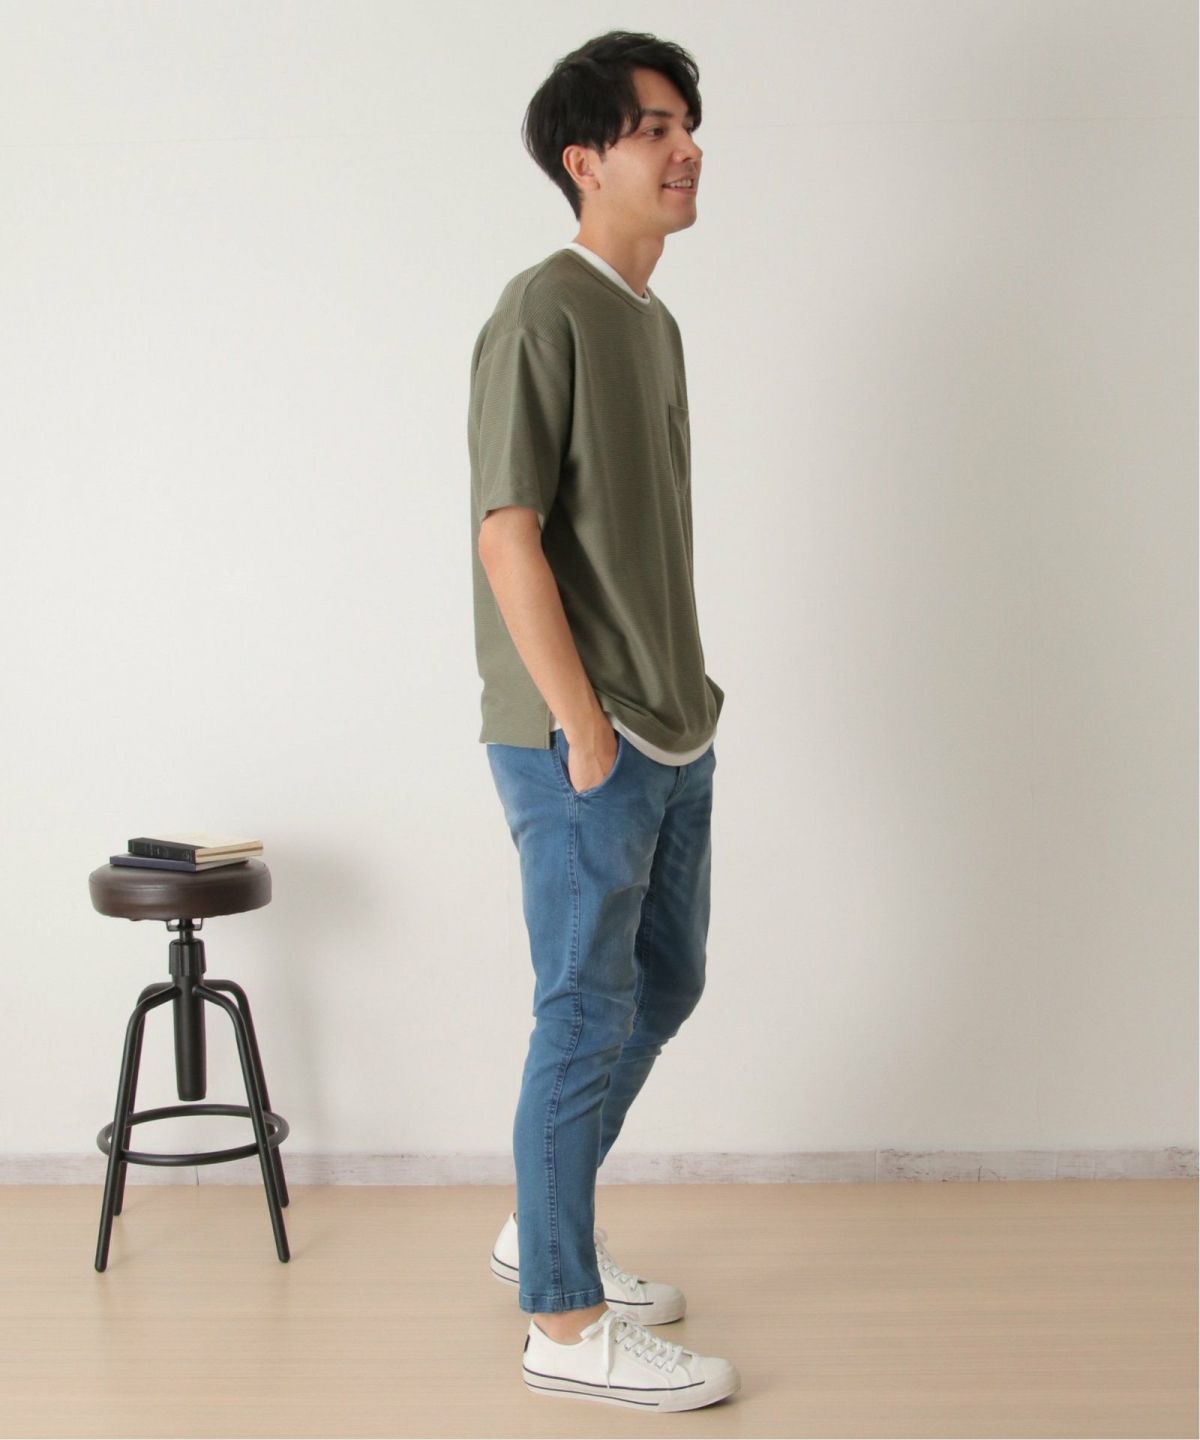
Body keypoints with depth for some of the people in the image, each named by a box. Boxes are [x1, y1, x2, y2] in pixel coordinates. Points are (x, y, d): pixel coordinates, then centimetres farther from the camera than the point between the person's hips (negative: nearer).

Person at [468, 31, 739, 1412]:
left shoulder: (654, 322, 14)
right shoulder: (543, 314, -13)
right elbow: (509, 537, -18)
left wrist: (682, 701, 14)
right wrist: (585, 728, -17)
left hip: (672, 738, 9)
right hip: (581, 748, -9)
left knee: (663, 987, 18)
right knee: (590, 1018, -1)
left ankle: (544, 1228, 35)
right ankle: (564, 1321, 13)